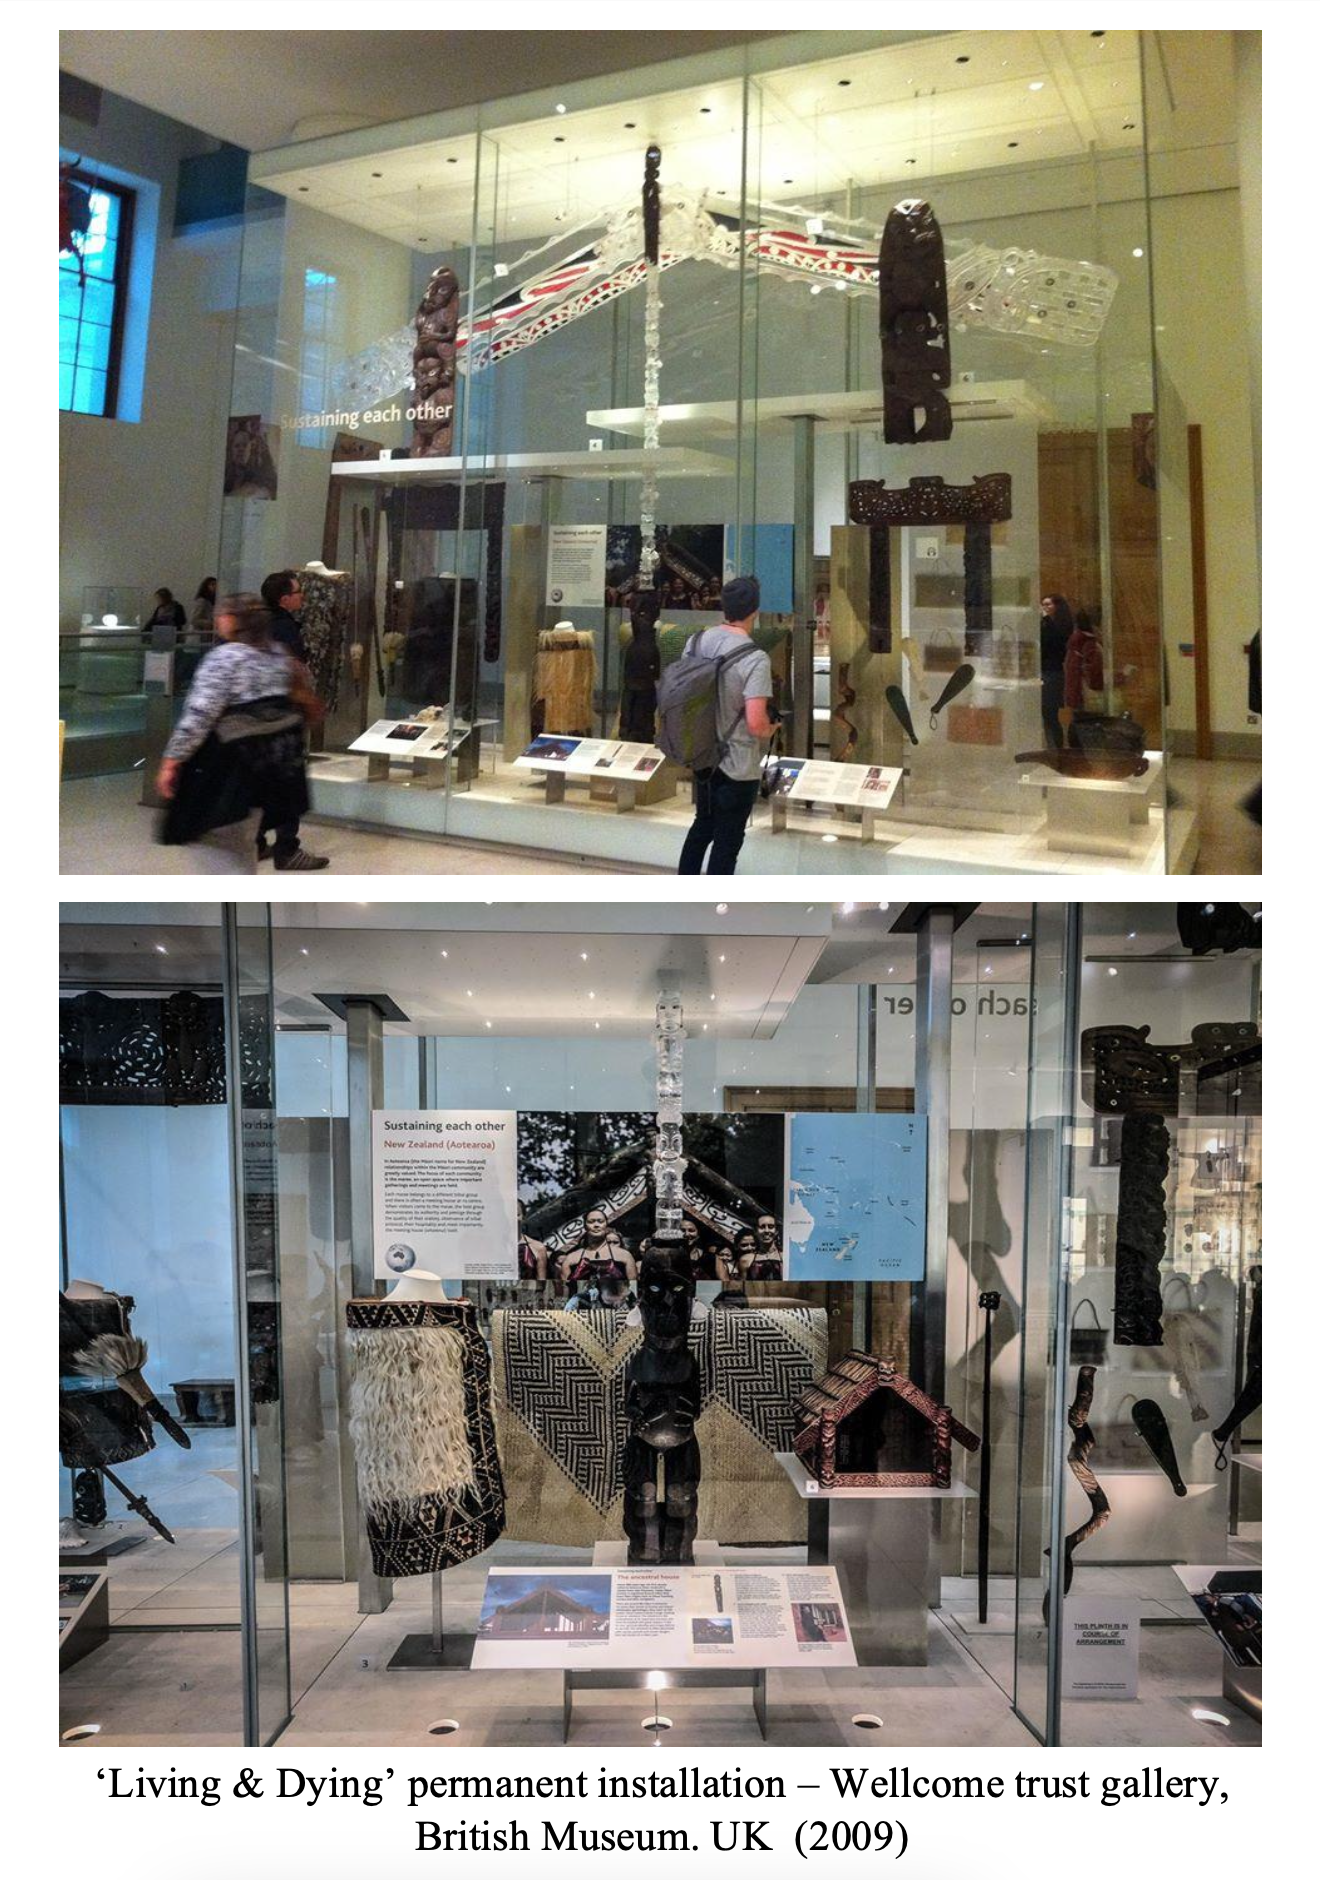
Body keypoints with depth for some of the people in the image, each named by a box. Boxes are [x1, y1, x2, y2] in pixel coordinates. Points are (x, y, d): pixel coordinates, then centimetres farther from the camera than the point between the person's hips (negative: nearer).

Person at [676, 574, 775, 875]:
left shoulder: (696, 642, -3)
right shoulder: (755, 659, -23)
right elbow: (755, 724, -27)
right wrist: (770, 730, -5)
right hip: (738, 767, -7)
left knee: (702, 825, 25)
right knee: (727, 841, 8)